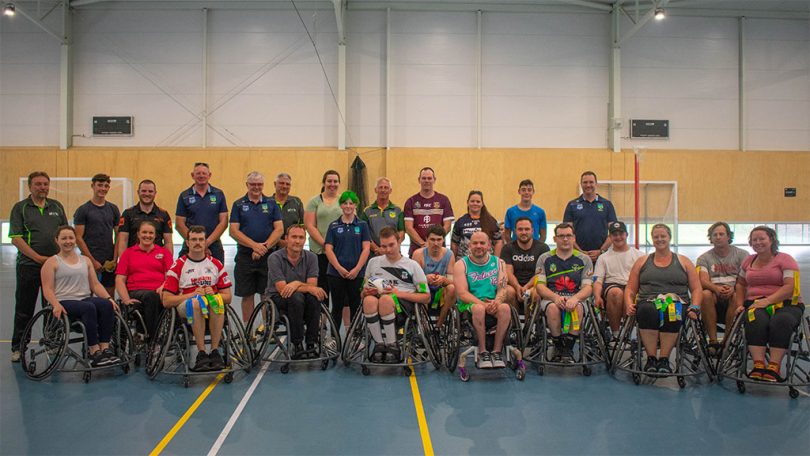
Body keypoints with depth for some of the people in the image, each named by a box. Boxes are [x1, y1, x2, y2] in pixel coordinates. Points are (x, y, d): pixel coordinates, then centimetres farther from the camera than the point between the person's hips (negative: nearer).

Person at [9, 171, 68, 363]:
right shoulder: (20, 208, 0)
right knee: (24, 310, 4)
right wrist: (38, 257, -14)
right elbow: (16, 238, -7)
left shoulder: (57, 207, 12)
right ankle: (17, 348, 14)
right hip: (29, 266, -3)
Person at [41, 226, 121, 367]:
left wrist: (109, 298, -2)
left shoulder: (85, 260, 21)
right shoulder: (52, 262, 7)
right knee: (89, 308, -36)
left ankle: (105, 348, -32)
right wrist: (56, 305, -22)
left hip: (86, 298, 4)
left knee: (107, 305, -29)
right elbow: (48, 290, -2)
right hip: (64, 302, -4)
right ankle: (94, 351, -36)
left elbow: (96, 284, 16)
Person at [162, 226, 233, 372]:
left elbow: (228, 297, 11)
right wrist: (193, 294, -13)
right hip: (185, 308, -1)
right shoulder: (178, 266, 8)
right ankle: (201, 354, -33)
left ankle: (215, 351, -31)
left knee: (217, 300, -34)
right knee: (196, 302, -37)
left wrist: (213, 294, -11)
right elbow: (166, 301, -1)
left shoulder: (216, 264, 15)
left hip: (213, 310, 1)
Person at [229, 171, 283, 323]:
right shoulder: (238, 205, 6)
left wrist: (265, 246, -12)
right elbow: (234, 231, -2)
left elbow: (279, 229, 1)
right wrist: (254, 245, -14)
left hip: (268, 256, 0)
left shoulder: (271, 204, 8)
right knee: (247, 295, 6)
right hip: (245, 256, 0)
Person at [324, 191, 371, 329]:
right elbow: (328, 249, 1)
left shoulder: (362, 225, 6)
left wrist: (357, 269, -10)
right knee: (337, 307, 4)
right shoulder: (334, 226, 7)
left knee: (356, 306, 3)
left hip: (357, 273, 0)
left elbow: (366, 248, 0)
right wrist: (339, 268, -10)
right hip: (336, 272, 0)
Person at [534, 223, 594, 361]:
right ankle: (558, 347, -13)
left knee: (577, 308, -36)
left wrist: (575, 298, -21)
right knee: (553, 308, -36)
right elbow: (540, 286, 2)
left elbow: (587, 287, 2)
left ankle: (568, 348, -19)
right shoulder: (545, 258, 12)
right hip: (550, 298, 0)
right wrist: (555, 297, -19)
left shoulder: (584, 259, 12)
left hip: (575, 297, 0)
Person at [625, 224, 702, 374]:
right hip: (648, 303, 0)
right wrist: (629, 304, -3)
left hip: (677, 303, 0)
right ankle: (651, 358, -28)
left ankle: (664, 359, -28)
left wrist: (694, 308, -4)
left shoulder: (683, 262, 21)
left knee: (672, 313, -38)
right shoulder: (642, 262, 23)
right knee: (647, 311, -38)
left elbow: (696, 289, 14)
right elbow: (630, 289, 18)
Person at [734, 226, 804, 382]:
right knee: (756, 319, -34)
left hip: (785, 304, -2)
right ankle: (758, 365, -41)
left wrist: (767, 301, -20)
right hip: (755, 304, 3)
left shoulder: (785, 259, 4)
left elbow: (789, 287, -9)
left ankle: (774, 367, -38)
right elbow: (741, 284, 28)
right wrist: (740, 304, 10)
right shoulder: (748, 261, 20)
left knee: (781, 321, -38)